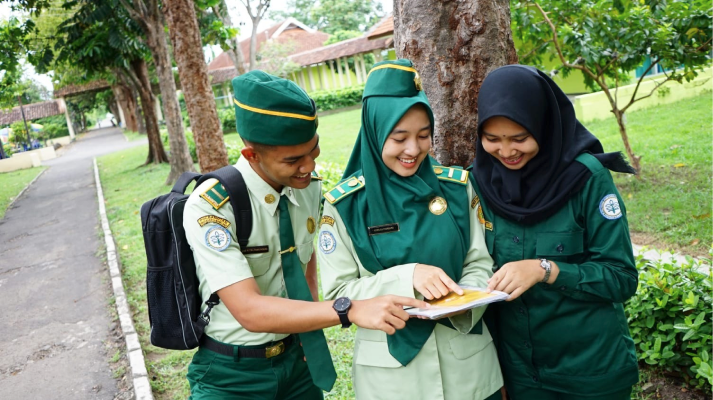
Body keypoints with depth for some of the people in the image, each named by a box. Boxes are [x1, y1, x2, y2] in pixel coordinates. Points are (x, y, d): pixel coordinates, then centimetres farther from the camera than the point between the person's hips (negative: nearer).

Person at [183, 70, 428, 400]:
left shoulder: (310, 188, -7)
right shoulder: (209, 208, -25)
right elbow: (249, 311, -32)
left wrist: (311, 322, 0)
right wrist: (351, 311, -39)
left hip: (296, 359, 5)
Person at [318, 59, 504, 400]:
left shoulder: (457, 187, -2)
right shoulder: (344, 205, -10)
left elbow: (480, 264, 2)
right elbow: (337, 293, -10)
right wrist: (407, 276, -24)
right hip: (390, 370, -2)